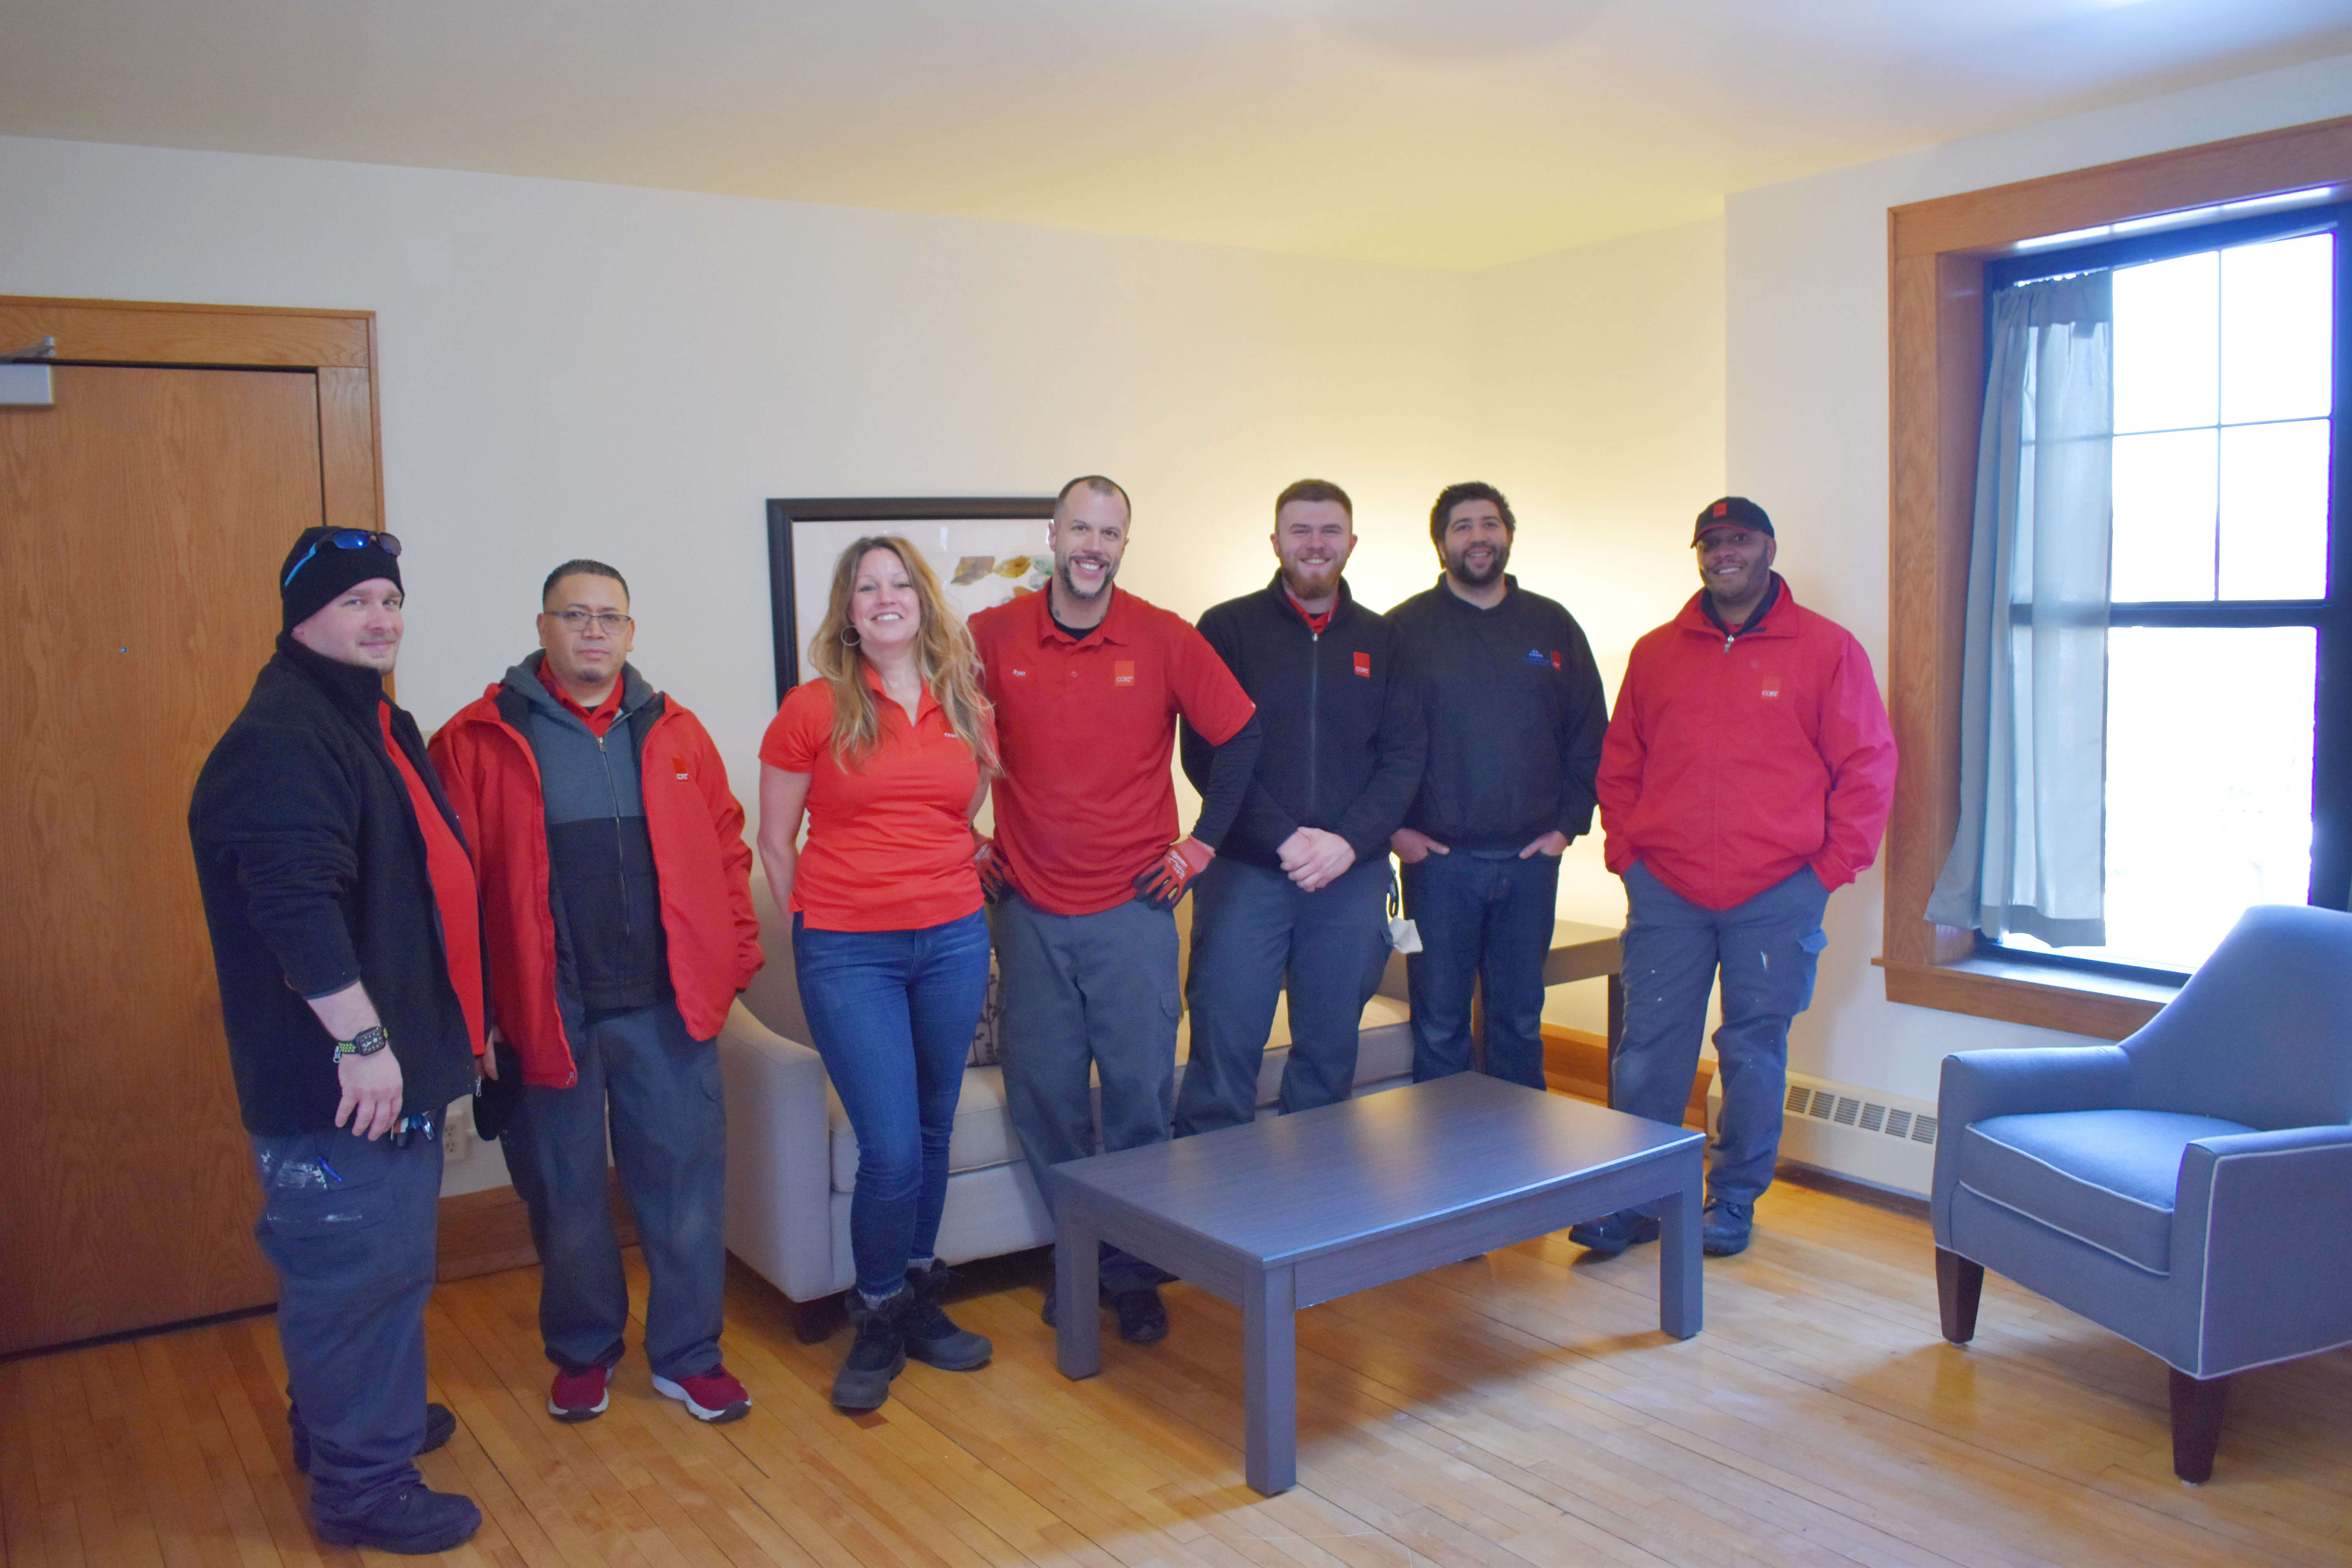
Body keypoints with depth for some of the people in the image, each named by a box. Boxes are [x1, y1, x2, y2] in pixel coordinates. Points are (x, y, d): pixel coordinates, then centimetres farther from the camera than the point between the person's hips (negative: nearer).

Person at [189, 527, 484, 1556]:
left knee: (384, 1260, 22)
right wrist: (361, 1039, -29)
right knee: (360, 1268, 0)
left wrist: (460, 1018, 26)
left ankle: (352, 1418, 40)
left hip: (397, 1058, 10)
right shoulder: (280, 740, -18)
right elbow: (296, 903, -29)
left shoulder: (380, 726, 15)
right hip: (336, 1076, -10)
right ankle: (363, 1488, 13)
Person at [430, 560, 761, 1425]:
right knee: (565, 1198, 12)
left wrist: (734, 957, 3)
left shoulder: (674, 732, 8)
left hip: (668, 1007, 2)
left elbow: (724, 850, 10)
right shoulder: (479, 741, -2)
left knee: (686, 1186, 8)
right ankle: (583, 1353, 33)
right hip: (547, 1013, -2)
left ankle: (688, 1355, 25)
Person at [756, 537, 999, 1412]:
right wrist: (815, 929, 5)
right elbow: (775, 843, 4)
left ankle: (917, 1303, 31)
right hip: (848, 952, -3)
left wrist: (951, 892, 12)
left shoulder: (968, 709, 7)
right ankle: (877, 1323, 15)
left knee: (932, 1136, 12)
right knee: (892, 1150, -8)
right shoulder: (814, 710, -2)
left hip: (953, 942, 4)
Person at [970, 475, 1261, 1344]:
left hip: (1132, 908, -1)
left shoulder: (1165, 638, -4)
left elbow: (1241, 733, 4)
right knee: (1042, 1097, 8)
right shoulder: (992, 637, -1)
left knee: (1141, 1093, 2)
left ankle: (1134, 1272, 19)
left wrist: (1203, 841, 1)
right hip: (1029, 911, 2)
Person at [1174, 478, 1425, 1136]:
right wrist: (1283, 840, -14)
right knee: (1224, 1048, -2)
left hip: (1352, 876, 3)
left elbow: (1405, 756, 4)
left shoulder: (1382, 640, 10)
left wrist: (1348, 842, -10)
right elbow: (1206, 753, -5)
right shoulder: (1228, 628, 2)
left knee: (1330, 1052, 10)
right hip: (1245, 872, -2)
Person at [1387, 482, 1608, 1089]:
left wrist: (1569, 822, 3)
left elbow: (1589, 733, 11)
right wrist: (1394, 827, -6)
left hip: (1532, 859, 3)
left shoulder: (1553, 626, 9)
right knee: (1439, 1027, 3)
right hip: (1437, 859, -2)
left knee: (1520, 1021, 12)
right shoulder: (1404, 628, 1)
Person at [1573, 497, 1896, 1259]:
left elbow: (1868, 766, 2)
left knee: (1755, 1054, 7)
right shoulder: (1655, 653, 10)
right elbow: (1618, 763, 16)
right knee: (1647, 1051, 2)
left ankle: (1734, 1203, 22)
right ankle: (1632, 1202, 13)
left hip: (1778, 896, -2)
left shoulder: (1827, 648, 2)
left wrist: (1830, 869, -2)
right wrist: (1625, 852, 5)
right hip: (1665, 894, 2)